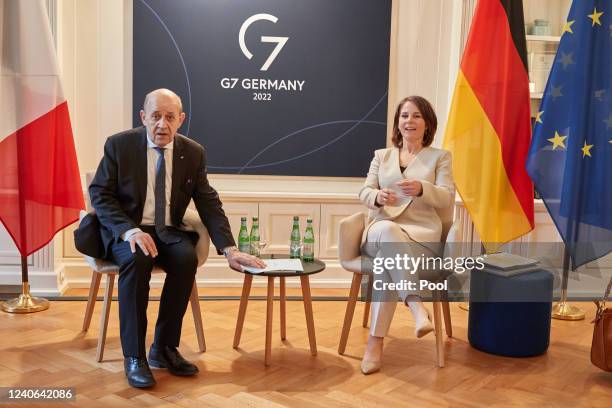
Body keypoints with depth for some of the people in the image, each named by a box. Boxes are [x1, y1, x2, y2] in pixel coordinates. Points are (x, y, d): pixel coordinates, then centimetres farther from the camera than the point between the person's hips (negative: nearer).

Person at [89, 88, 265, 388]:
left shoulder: (193, 153, 1)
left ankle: (164, 348, -13)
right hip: (126, 231, -2)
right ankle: (133, 355, -21)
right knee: (137, 259, -35)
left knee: (187, 258, -29)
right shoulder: (119, 145, -5)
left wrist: (229, 249, -11)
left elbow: (209, 204, 1)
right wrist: (130, 230, -25)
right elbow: (99, 194, -7)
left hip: (168, 232, 2)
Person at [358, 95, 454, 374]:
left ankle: (375, 342, -39)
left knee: (387, 257, -39)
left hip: (422, 233, -1)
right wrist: (377, 196, -18)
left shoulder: (440, 157, 14)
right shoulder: (381, 155, 21)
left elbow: (446, 198, -1)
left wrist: (421, 189, -24)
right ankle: (416, 304, -50)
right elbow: (364, 192, 10)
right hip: (379, 232, 2)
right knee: (386, 229, -41)